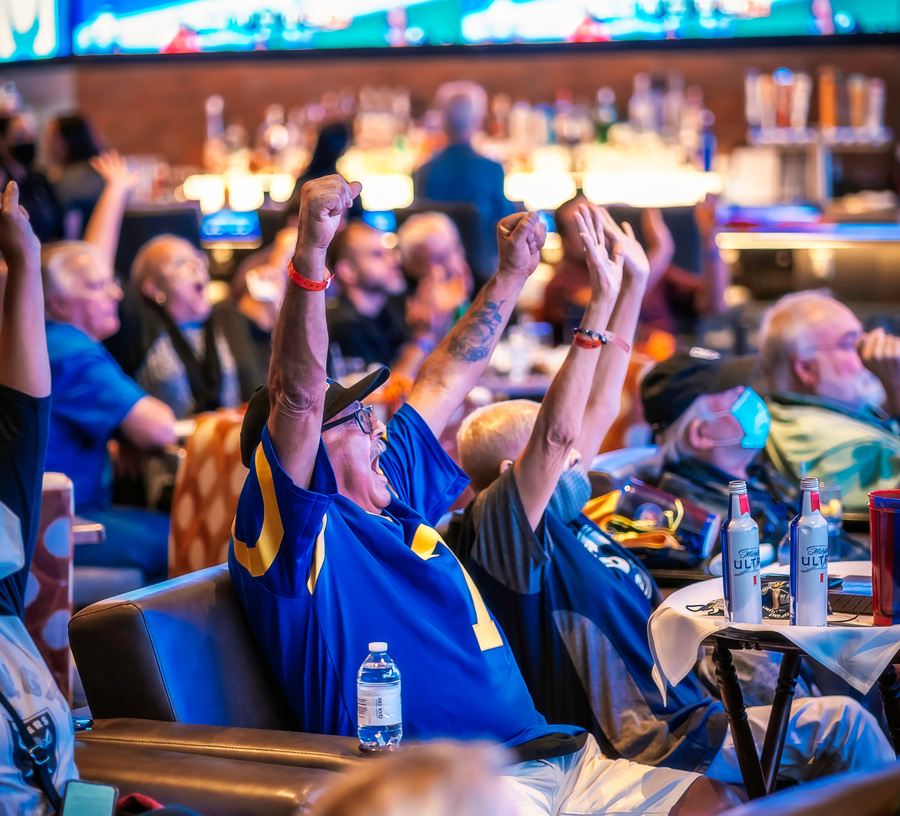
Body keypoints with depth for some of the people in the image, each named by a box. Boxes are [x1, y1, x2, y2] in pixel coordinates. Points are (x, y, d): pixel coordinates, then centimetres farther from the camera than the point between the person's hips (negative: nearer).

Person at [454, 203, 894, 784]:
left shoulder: (558, 514, 15)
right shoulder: (497, 525, -13)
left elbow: (597, 407, 20)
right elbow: (556, 435, -29)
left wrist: (633, 285, 17)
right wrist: (600, 305, -29)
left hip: (682, 710, 11)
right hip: (654, 748, -11)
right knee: (841, 724, -13)